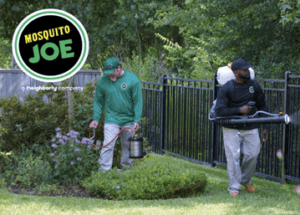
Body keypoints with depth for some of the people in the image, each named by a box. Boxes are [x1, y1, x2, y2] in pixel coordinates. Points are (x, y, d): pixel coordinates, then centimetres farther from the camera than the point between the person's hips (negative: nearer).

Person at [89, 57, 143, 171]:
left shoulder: (132, 80, -9)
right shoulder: (102, 81, -4)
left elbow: (138, 101, -6)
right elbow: (98, 101, 6)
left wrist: (137, 120, -9)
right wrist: (95, 118, 0)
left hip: (129, 120, 0)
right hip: (111, 119, 0)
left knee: (127, 145, 12)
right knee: (108, 145, -11)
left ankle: (126, 167, 28)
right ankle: (104, 169, -7)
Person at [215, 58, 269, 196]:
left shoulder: (254, 86, 3)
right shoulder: (226, 89, -9)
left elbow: (262, 107, 12)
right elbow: (219, 111, -14)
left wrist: (265, 127, 7)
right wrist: (239, 110, -21)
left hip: (251, 128, 3)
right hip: (232, 129, -3)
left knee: (253, 155, 0)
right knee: (233, 157, -7)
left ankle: (245, 181, 26)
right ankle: (234, 188, 2)